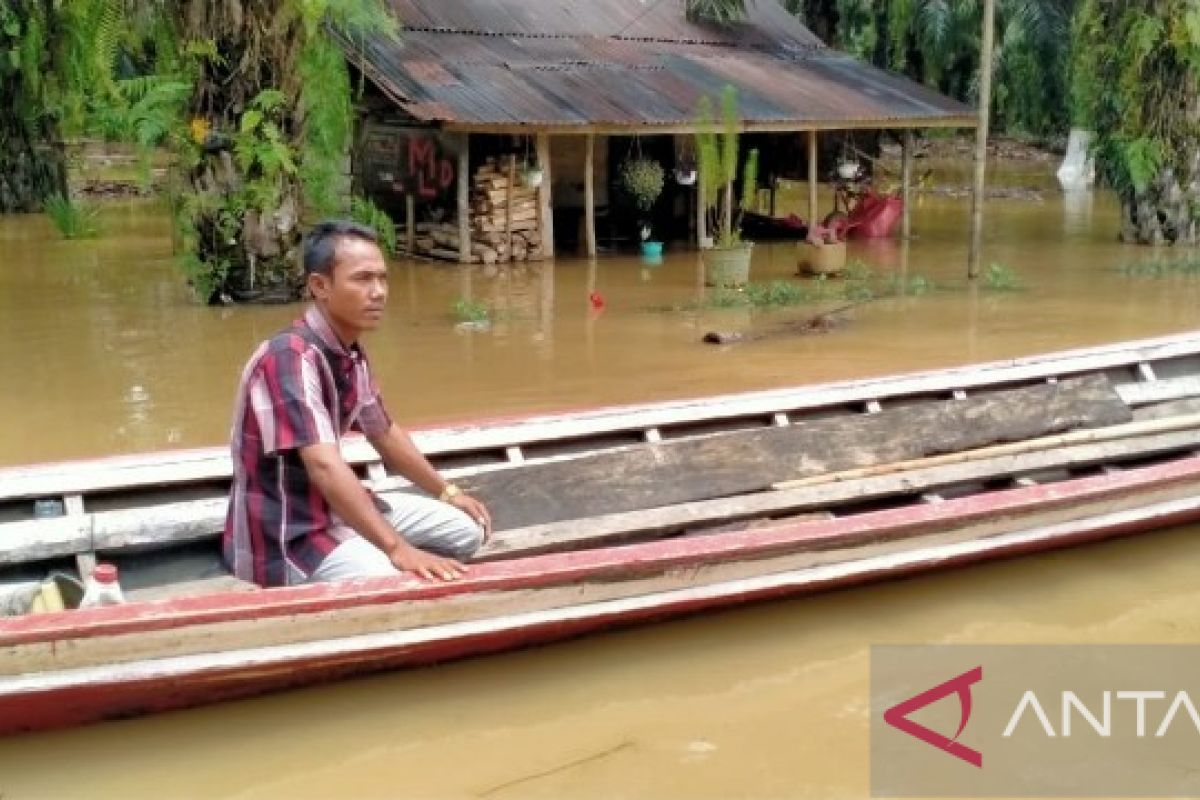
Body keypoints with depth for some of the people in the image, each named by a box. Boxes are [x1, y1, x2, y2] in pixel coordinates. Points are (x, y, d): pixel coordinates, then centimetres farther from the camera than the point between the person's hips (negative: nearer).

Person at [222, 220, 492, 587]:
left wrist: (448, 492, 23)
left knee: (465, 529, 11)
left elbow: (384, 433, 21)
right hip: (287, 534, -9)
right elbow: (325, 466, -36)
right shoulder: (290, 357, -25)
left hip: (337, 509, 9)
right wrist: (398, 549, -43)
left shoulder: (353, 356, 5)